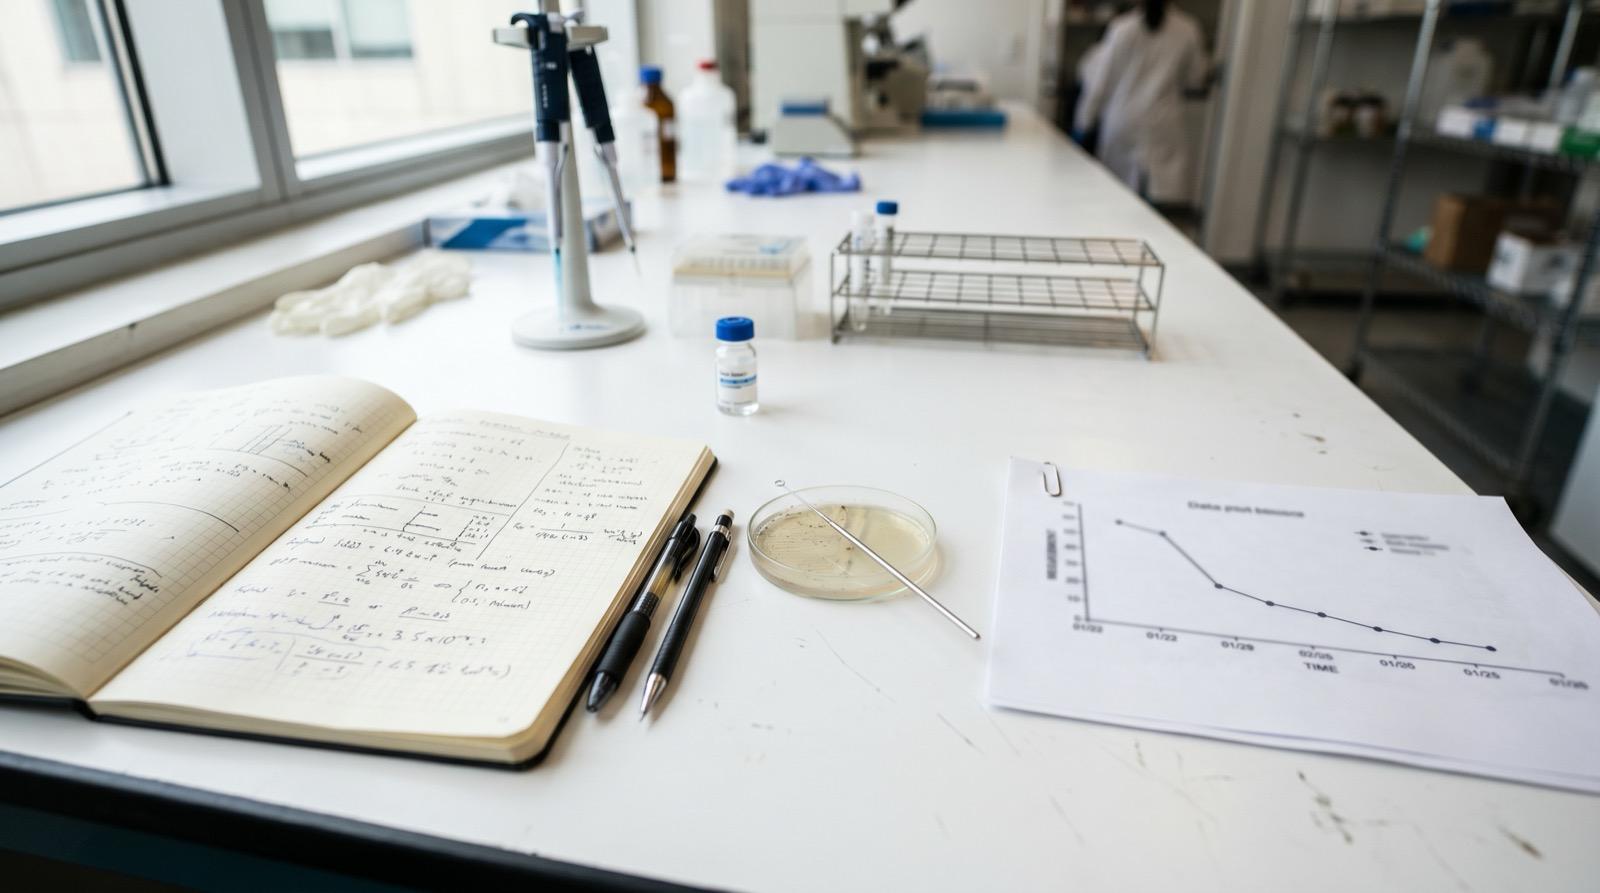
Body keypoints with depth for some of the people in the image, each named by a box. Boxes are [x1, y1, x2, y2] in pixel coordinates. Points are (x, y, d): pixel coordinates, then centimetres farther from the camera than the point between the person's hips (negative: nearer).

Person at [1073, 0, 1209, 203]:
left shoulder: (1122, 28, -7)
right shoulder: (1188, 30, -4)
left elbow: (1100, 79, -2)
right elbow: (1196, 79, 9)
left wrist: (1084, 119, 9)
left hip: (1122, 124, 0)